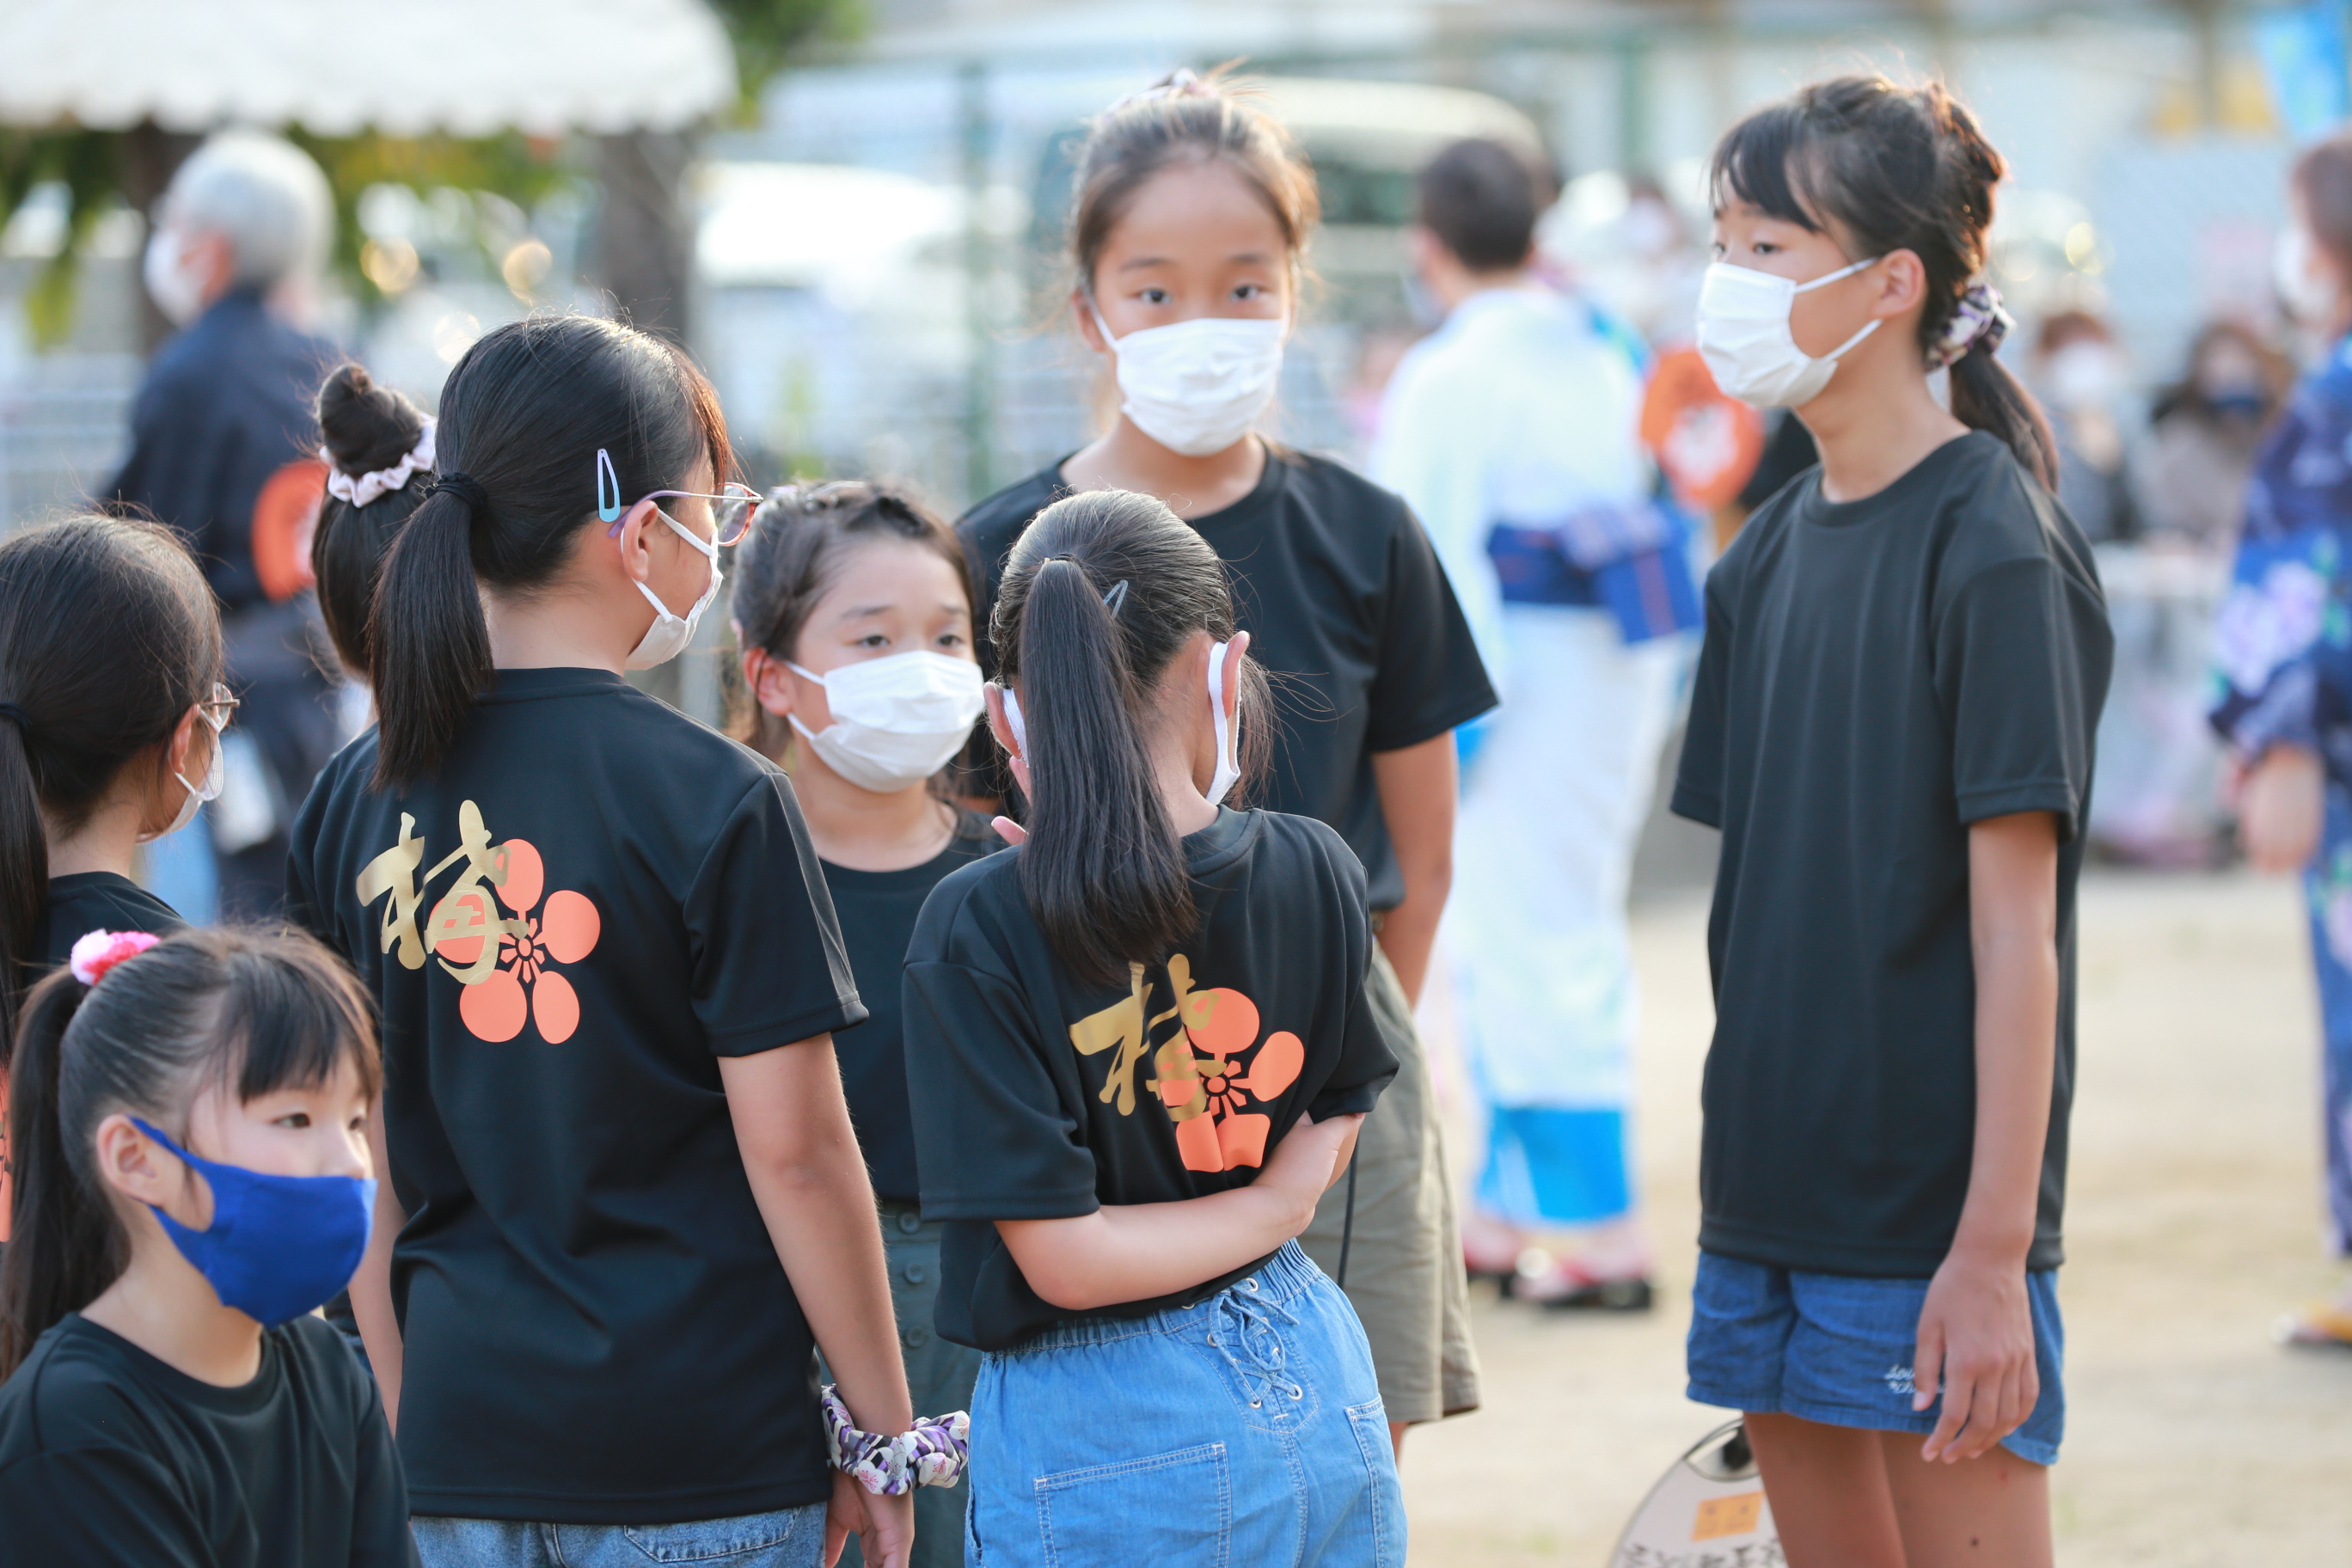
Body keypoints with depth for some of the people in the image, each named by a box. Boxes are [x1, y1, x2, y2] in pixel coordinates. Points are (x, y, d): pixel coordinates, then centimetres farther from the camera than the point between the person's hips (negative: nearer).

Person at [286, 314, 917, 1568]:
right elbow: (793, 1148, -11)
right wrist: (886, 1436, -2)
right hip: (708, 1455, -5)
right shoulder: (714, 803, -12)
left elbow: (358, 1149, 8)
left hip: (462, 1443, 5)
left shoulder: (354, 798, 3)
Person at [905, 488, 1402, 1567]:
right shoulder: (1314, 873, -5)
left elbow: (1061, 1257, -17)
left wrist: (1274, 1206, -5)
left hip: (1105, 1450, -4)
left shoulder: (979, 931, -16)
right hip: (1321, 1398, 4)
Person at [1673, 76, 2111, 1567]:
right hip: (1777, 1202, 7)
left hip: (1935, 1219, -7)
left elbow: (2014, 927, -14)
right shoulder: (1772, 557, 10)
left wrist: (1993, 1252, -17)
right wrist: (1740, 1187, 11)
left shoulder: (1994, 548, -12)